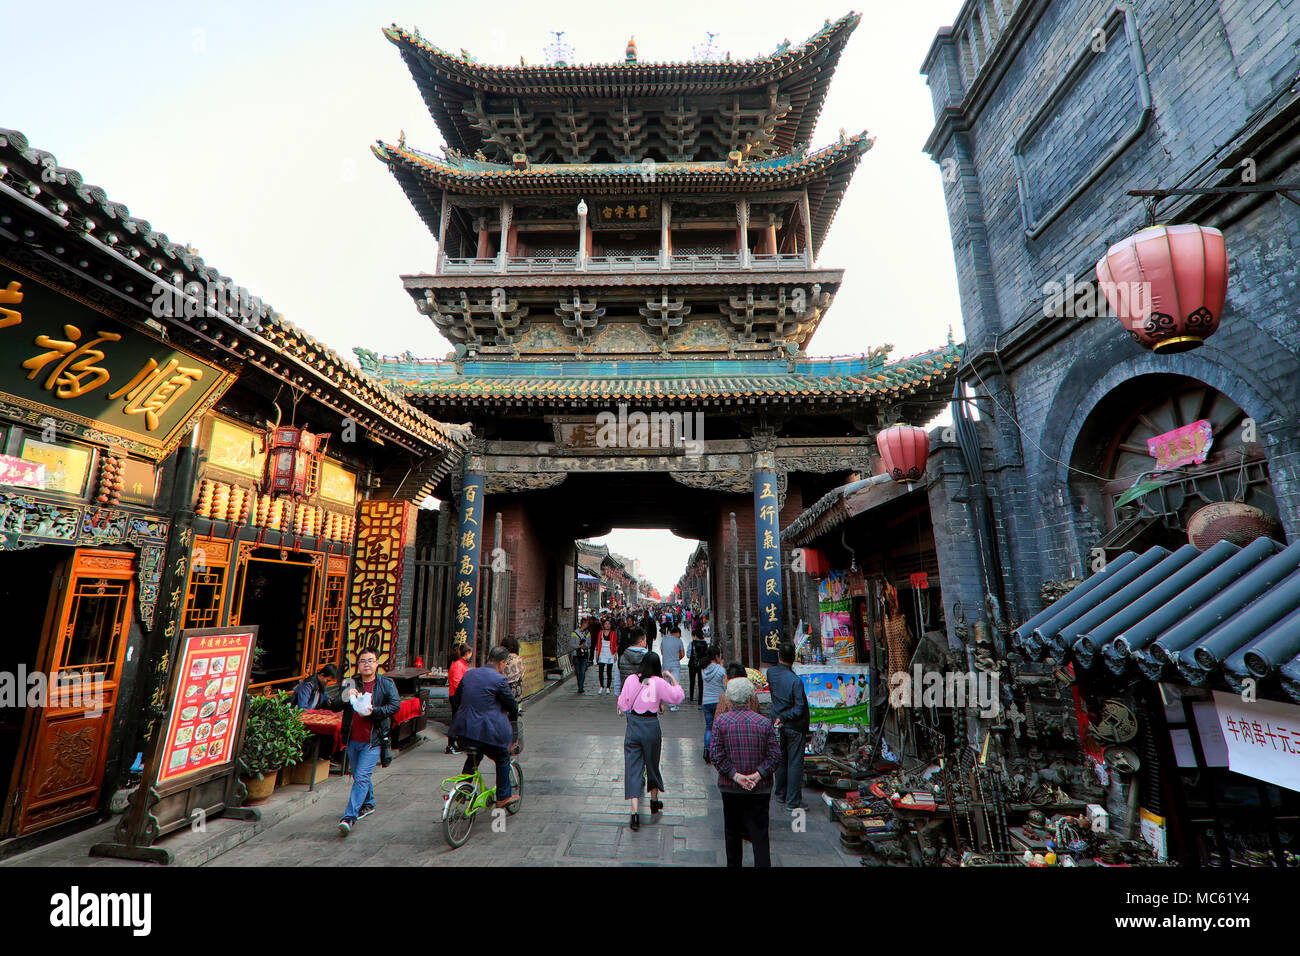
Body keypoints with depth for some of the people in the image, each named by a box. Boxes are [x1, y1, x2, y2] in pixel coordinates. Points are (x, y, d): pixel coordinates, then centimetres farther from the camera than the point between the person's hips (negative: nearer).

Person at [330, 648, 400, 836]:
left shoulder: (386, 684, -3)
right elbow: (334, 707, 1)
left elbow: (395, 705, -12)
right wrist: (345, 697, -19)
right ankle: (368, 804, 40)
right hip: (353, 739, 5)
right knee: (358, 776, 19)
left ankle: (349, 817, -9)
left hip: (372, 740, -4)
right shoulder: (351, 683, 6)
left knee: (362, 777, -13)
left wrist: (373, 711, -24)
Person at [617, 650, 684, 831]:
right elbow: (678, 697, -2)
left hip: (633, 726, 0)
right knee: (652, 765, 20)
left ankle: (635, 812, -5)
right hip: (652, 726, 0)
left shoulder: (631, 679, -5)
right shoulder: (659, 682, -11)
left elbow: (622, 704, 1)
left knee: (633, 768, 5)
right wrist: (672, 679, 8)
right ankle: (654, 802, 40)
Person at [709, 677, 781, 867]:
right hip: (760, 788, 0)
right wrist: (757, 775, -10)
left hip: (729, 787, 1)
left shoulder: (720, 722, -9)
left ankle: (733, 864, 30)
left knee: (732, 830, 19)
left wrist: (735, 776, -11)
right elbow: (775, 755, -8)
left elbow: (715, 754, -12)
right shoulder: (764, 722, -8)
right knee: (759, 832, 9)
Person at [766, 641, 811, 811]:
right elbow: (799, 708, -22)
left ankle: (780, 795, 31)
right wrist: (784, 717, -14)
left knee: (781, 760, 18)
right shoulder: (795, 680, -23)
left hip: (778, 725, 5)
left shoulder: (771, 673, -7)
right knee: (795, 762, 6)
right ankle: (793, 801, 13)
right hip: (794, 727, -5)